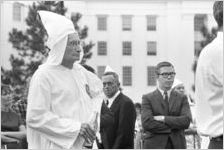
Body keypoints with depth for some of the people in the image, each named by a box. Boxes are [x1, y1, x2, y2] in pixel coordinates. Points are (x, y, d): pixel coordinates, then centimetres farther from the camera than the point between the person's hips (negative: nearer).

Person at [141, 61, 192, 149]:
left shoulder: (182, 98, 12)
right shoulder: (148, 98, 4)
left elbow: (186, 121, -4)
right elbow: (147, 123, -10)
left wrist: (163, 118, -10)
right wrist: (174, 127, -9)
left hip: (177, 145, 2)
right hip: (154, 146, -2)